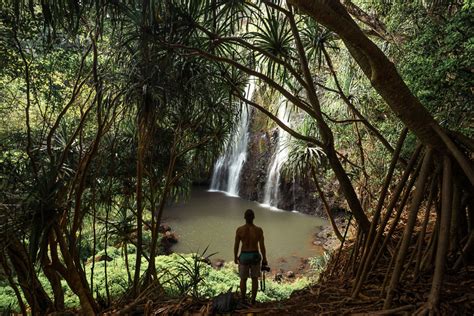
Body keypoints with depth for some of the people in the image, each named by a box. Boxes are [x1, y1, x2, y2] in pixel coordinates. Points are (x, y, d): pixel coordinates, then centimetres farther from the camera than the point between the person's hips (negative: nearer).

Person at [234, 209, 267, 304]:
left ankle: (243, 300, 26)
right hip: (255, 256, 0)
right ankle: (253, 300, 26)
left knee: (243, 279, 18)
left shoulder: (239, 230, -16)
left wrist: (235, 257, 9)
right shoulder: (259, 230, -17)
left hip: (244, 256, 0)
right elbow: (262, 246, -11)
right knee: (255, 278, 19)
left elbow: (236, 245, -8)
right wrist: (264, 259, 3)